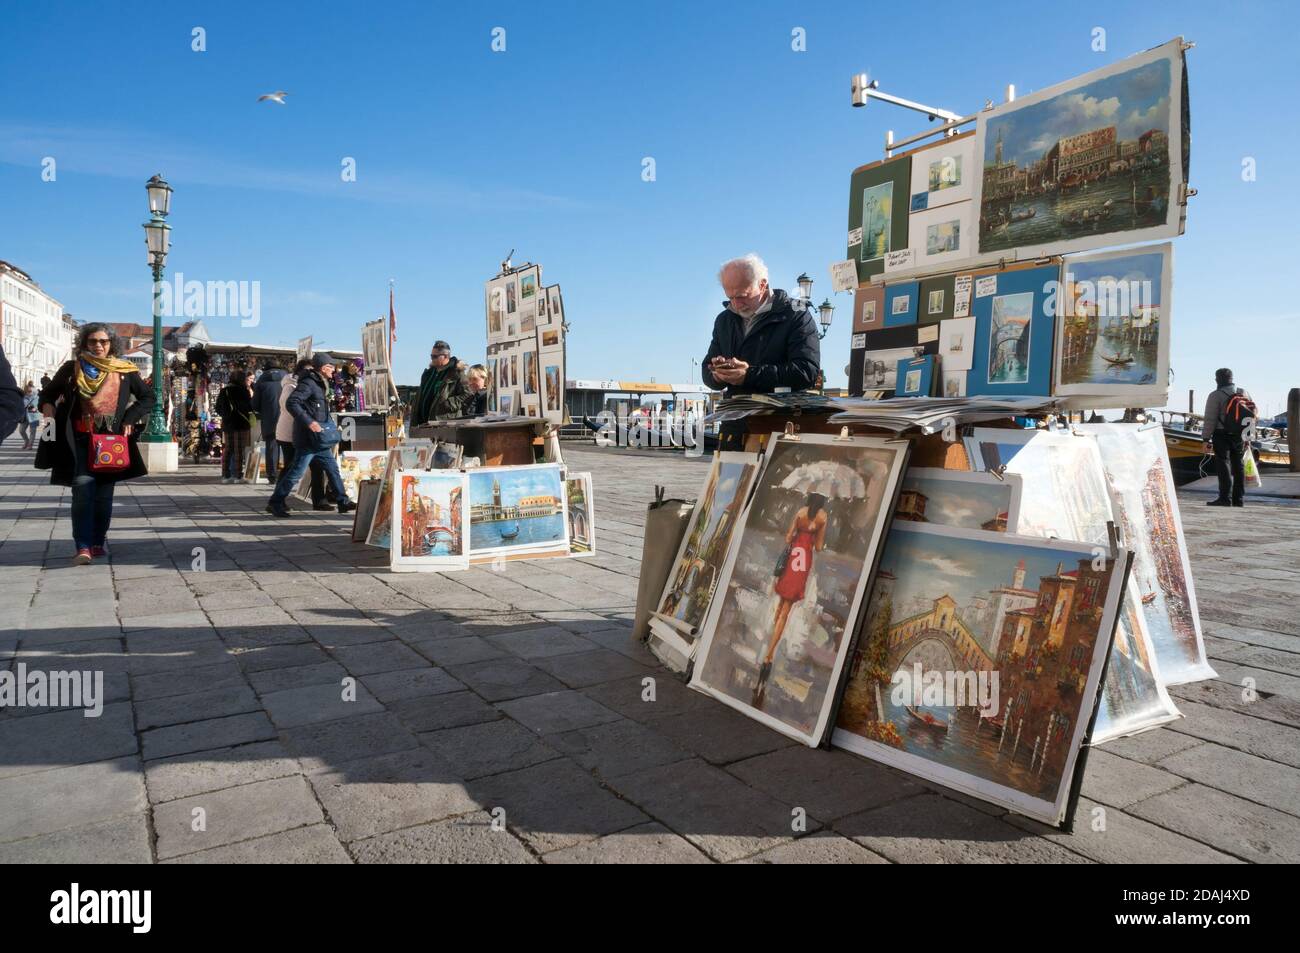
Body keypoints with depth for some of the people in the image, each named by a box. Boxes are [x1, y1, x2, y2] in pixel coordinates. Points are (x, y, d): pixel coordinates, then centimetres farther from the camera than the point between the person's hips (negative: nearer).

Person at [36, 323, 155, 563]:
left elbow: (147, 397, 13)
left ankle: (99, 541, 20)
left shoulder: (124, 371, 4)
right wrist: (47, 406, -5)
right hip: (79, 441, -1)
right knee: (83, 490, -13)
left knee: (104, 494, 7)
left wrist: (130, 419, 0)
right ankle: (83, 546, -16)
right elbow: (48, 393, 17)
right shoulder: (72, 369, 5)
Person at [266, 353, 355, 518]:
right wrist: (309, 422, -31)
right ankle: (274, 503, 5)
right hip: (307, 438, -10)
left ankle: (343, 501, 19)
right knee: (296, 472, -4)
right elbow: (291, 403, -26)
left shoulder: (320, 384, 15)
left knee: (332, 468, 13)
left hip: (319, 438, 10)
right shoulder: (308, 383, -15)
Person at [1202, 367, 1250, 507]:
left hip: (1222, 434, -6)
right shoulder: (1244, 393, 11)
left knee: (1223, 465, -4)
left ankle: (1225, 498, -8)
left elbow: (1210, 420, -13)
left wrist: (1206, 439, -10)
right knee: (1239, 466, 11)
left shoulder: (1215, 395, -9)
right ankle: (1239, 499, 15)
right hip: (1240, 436, 6)